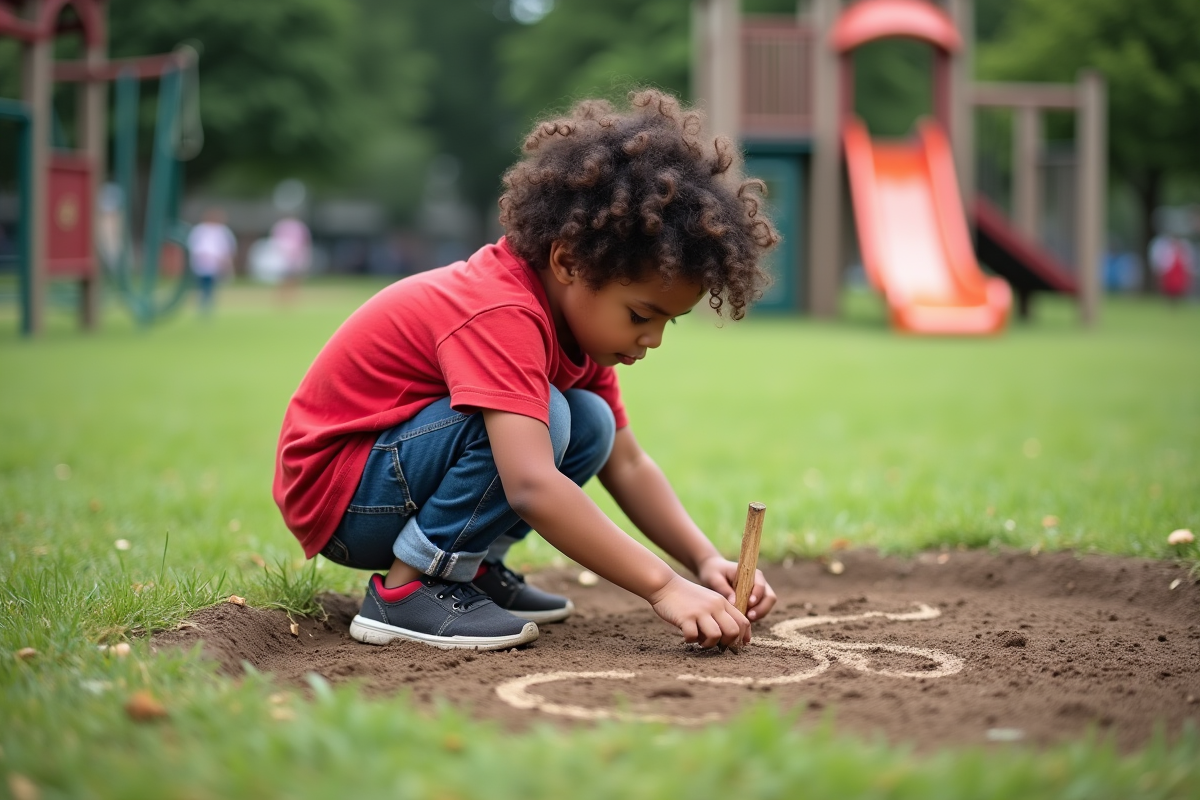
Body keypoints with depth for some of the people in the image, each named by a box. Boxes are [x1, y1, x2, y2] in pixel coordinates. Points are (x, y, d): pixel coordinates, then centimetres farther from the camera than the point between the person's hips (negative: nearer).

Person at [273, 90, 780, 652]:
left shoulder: (577, 310, 2)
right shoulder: (502, 316, -29)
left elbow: (628, 466, 4)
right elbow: (531, 486, -41)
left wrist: (706, 561, -10)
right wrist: (662, 586, -40)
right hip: (334, 495, -9)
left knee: (591, 425, 0)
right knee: (543, 417, -28)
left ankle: (473, 568, 3)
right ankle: (407, 589, -19)